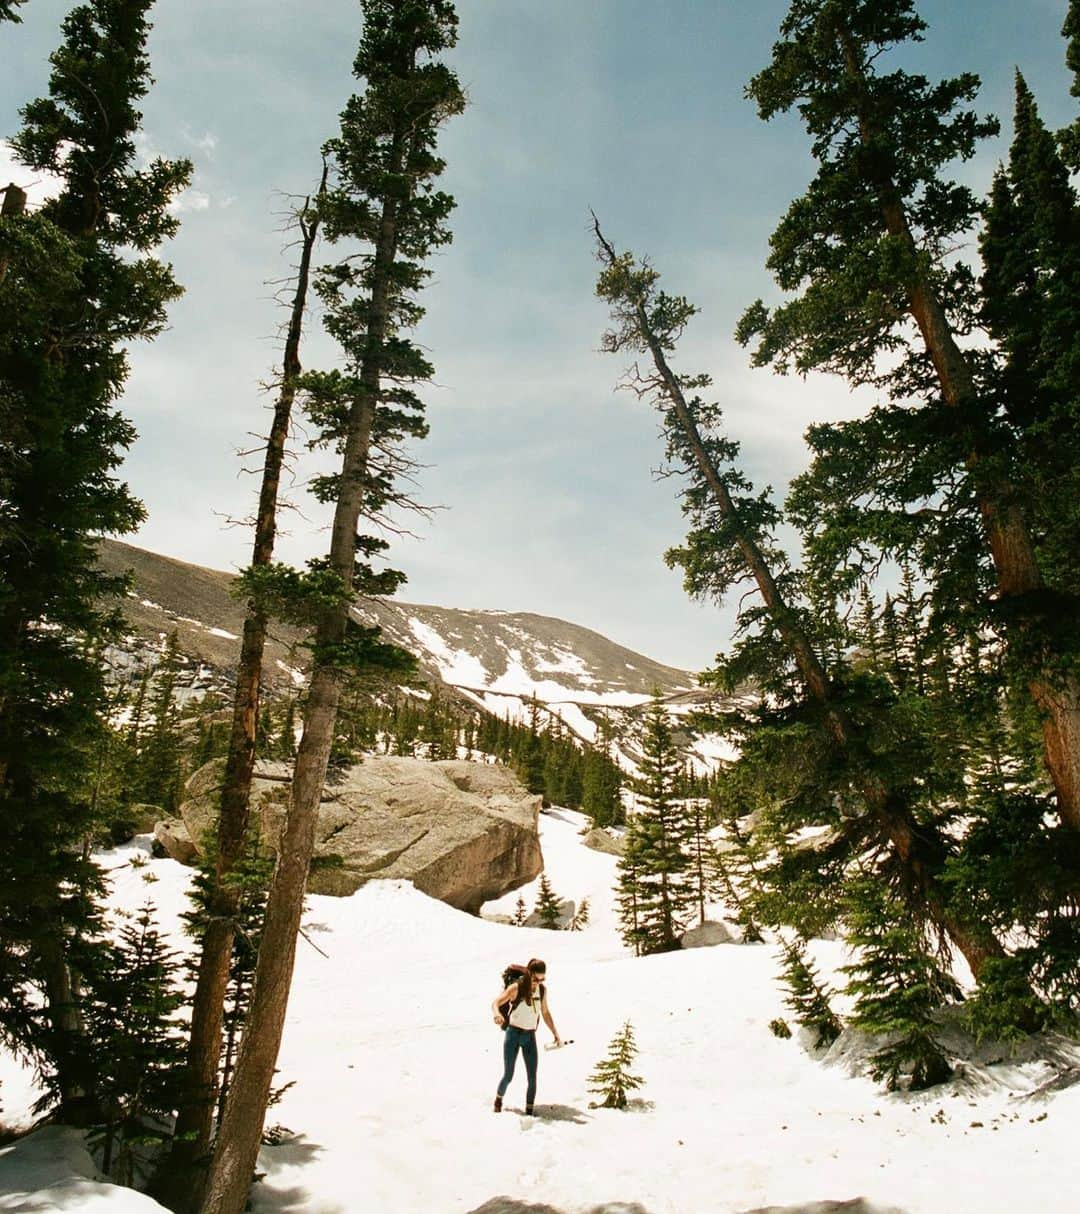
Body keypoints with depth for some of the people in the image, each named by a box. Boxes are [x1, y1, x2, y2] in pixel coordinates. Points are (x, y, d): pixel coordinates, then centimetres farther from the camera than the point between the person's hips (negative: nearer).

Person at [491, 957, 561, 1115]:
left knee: (532, 1078, -5)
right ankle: (498, 1100, 32)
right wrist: (497, 1014, -42)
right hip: (513, 1034, -3)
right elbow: (495, 1003, -20)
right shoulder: (516, 988, -14)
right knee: (508, 1075, 3)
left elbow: (545, 1013, 13)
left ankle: (529, 1112, 9)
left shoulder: (542, 989, 0)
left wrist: (556, 1034, 10)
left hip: (530, 1037, 3)